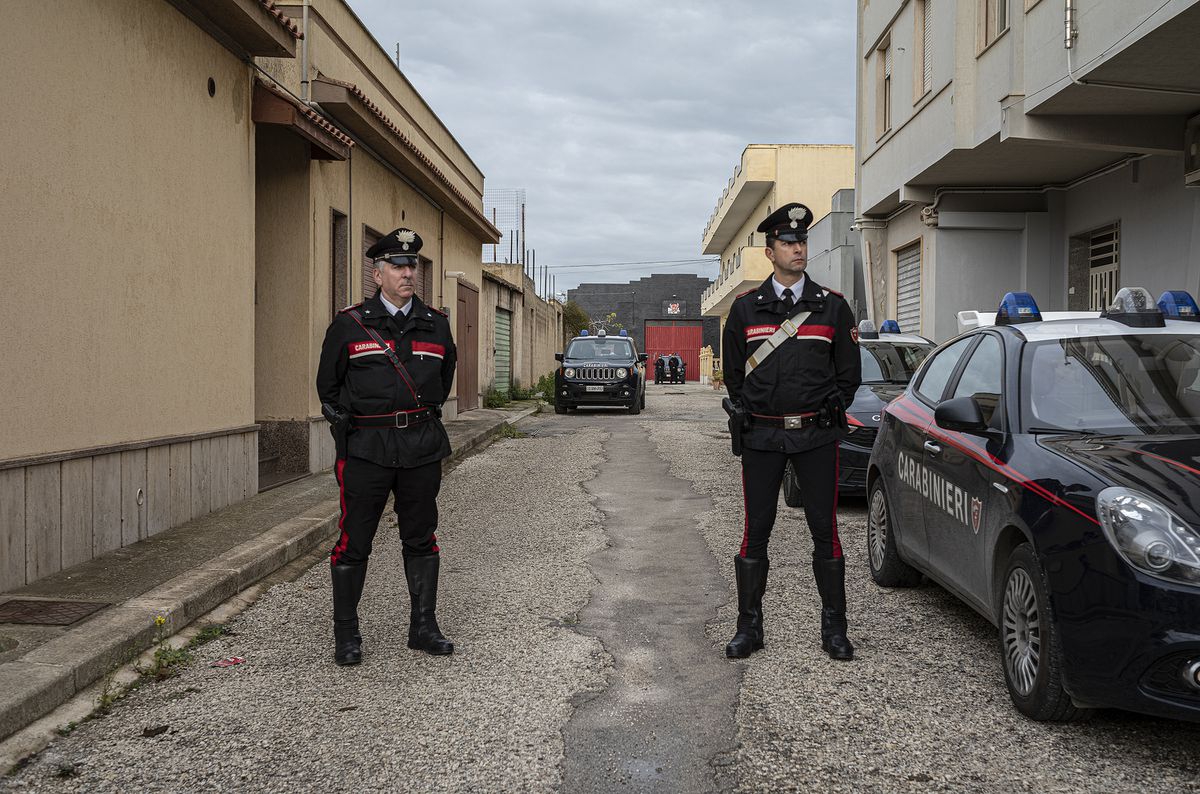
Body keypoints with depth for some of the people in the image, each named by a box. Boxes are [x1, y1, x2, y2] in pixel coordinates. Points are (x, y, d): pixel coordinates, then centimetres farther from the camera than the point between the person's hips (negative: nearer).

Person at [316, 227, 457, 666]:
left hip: (422, 447, 3)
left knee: (421, 538, 10)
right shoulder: (349, 324, 0)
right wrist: (347, 428, 9)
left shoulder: (435, 325, 8)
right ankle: (346, 634, 15)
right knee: (354, 542, 1)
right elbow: (328, 386, 9)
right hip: (366, 448, -3)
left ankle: (423, 627, 21)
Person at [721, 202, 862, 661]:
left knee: (825, 530, 3)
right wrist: (749, 416, 6)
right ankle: (749, 627, 14)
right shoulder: (745, 308, 5)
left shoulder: (832, 307, 4)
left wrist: (825, 416, 4)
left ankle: (833, 628, 14)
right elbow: (733, 372, 13)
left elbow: (849, 372, 10)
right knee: (755, 532, 4)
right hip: (760, 437, 0)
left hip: (816, 436, 0)